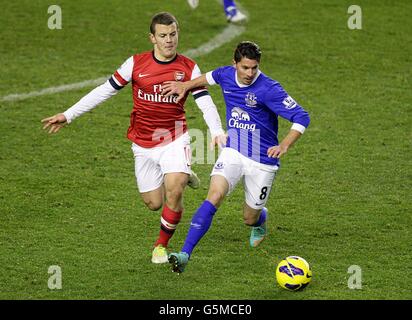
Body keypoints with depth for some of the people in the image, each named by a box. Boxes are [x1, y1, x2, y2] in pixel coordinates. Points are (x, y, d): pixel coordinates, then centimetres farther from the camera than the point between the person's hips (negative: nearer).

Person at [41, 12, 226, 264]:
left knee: (174, 192, -22)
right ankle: (182, 177, 39)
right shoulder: (136, 64, -4)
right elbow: (105, 91, 1)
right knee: (154, 203, 6)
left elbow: (206, 102, -10)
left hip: (174, 140, -2)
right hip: (144, 145, 2)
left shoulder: (189, 68, -5)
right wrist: (68, 115, -1)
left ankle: (162, 246, 1)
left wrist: (218, 132, -29)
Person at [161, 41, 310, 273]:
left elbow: (302, 117, -22)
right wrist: (186, 86, 16)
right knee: (215, 197, -22)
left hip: (263, 162, -3)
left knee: (250, 218, 11)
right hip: (233, 153, 3)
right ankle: (185, 254, -27)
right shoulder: (226, 75, -4)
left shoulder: (269, 89, -21)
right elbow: (210, 77, 24)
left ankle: (261, 219, 52)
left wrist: (284, 145, -35)